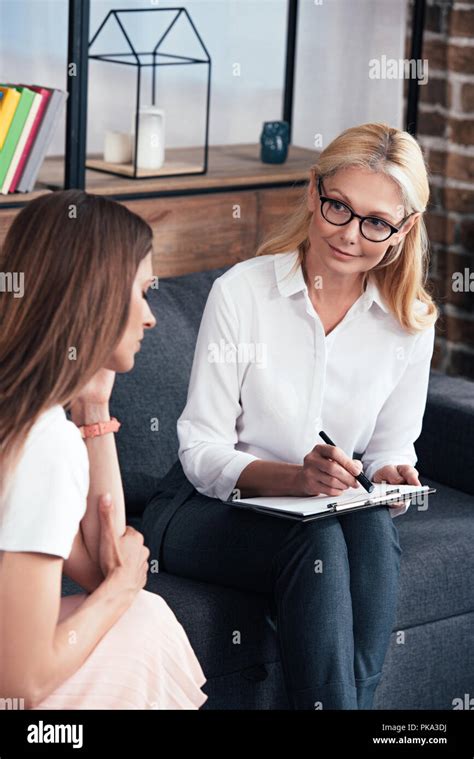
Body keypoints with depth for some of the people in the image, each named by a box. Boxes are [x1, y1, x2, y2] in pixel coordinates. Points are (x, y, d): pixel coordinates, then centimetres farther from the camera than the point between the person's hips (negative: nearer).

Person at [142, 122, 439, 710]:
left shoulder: (412, 320, 0)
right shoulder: (241, 292, -11)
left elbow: (392, 447, 9)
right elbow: (201, 452, -11)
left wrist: (391, 478, -16)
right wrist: (294, 478, -29)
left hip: (332, 511, 3)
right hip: (206, 508, -3)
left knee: (373, 531, -33)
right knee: (317, 541, -34)